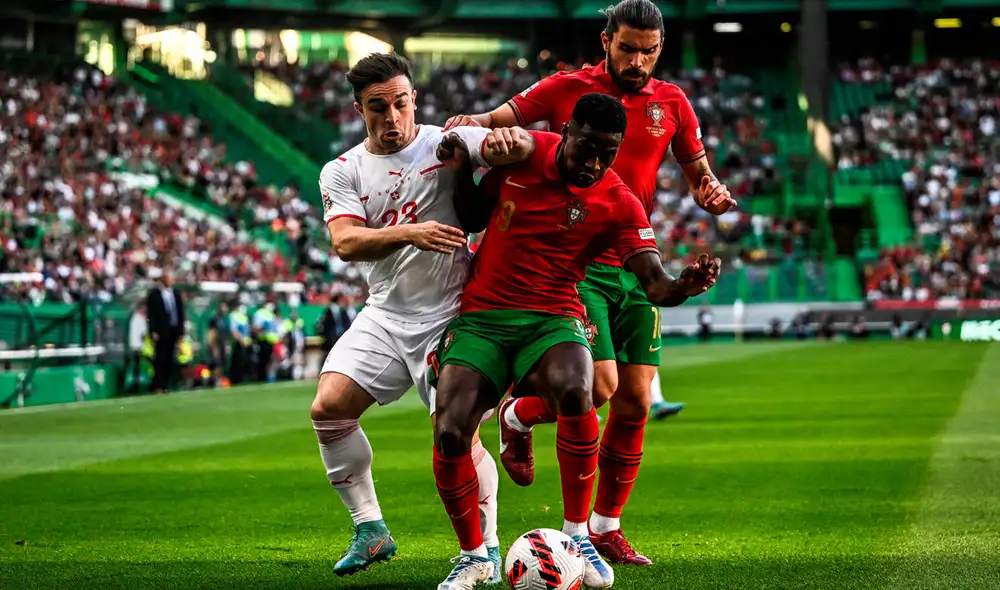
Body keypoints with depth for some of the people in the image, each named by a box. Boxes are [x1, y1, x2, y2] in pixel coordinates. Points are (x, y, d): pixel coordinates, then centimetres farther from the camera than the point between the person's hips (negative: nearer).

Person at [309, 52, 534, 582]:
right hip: (384, 315, 4)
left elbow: (520, 147, -16)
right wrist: (410, 232, -28)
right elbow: (345, 241, -12)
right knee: (328, 408, -11)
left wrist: (509, 140, -41)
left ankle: (485, 548, 8)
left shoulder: (445, 145, -4)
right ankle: (370, 531, 3)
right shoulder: (341, 173, 4)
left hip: (448, 316, -3)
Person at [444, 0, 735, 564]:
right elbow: (498, 120, 2)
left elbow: (700, 175, 17)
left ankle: (606, 527, 16)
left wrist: (715, 193, -6)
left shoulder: (672, 103, 9)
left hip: (635, 266, 4)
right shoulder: (566, 89, -2)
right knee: (599, 385, -16)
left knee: (635, 401, 2)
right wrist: (473, 123, -20)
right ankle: (518, 417, 17)